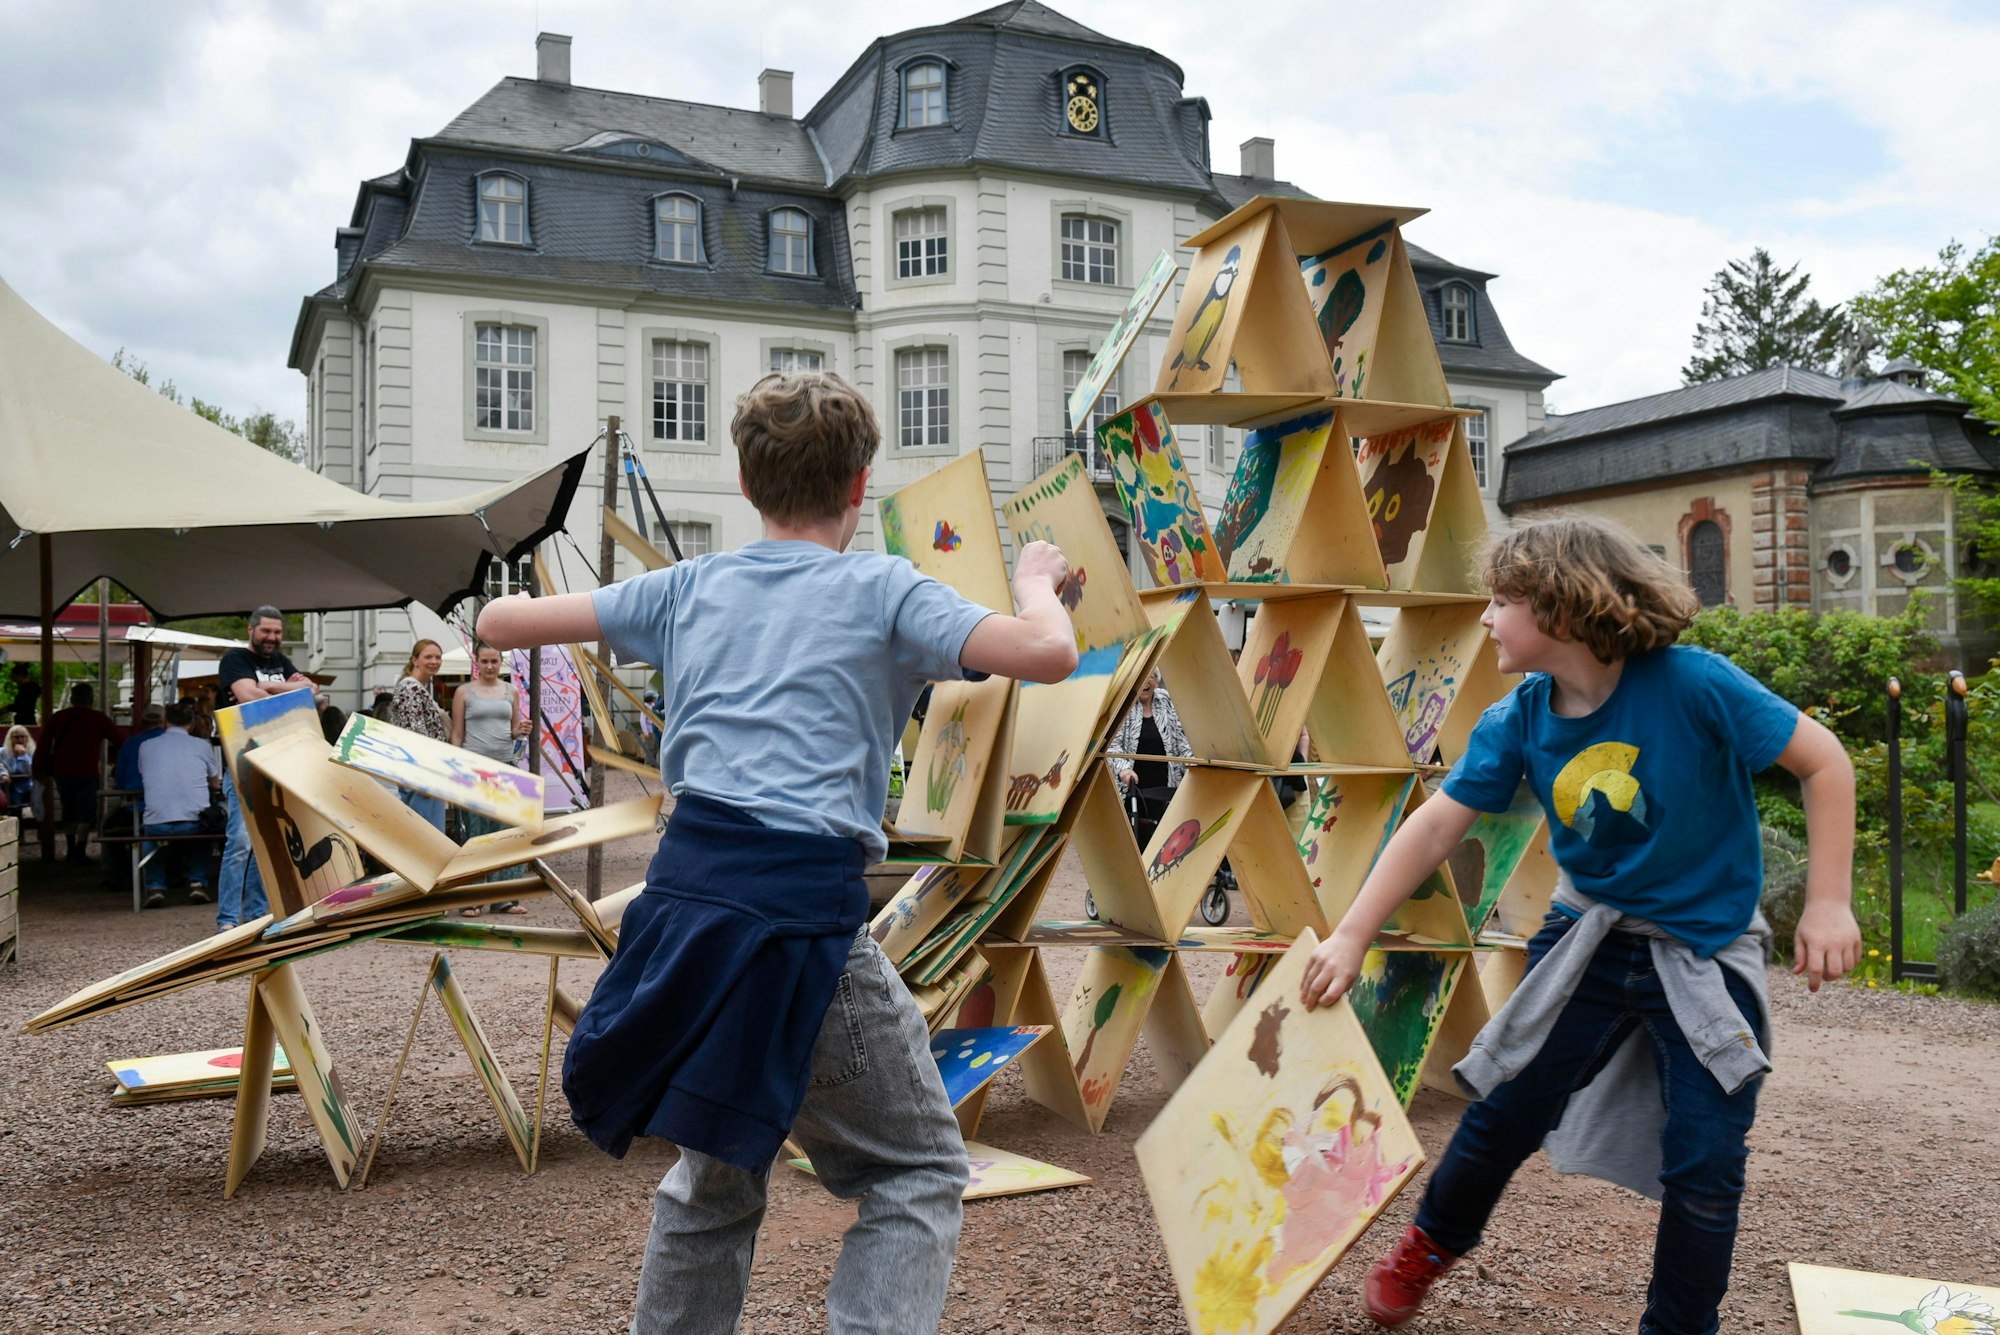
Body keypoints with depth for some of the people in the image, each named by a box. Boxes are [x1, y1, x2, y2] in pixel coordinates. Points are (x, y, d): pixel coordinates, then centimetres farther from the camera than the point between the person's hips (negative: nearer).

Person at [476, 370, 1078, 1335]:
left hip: (685, 893, 5)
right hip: (803, 907, -5)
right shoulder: (882, 589, 3)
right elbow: (1048, 655, -8)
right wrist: (1036, 583, 12)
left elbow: (498, 623, 21)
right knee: (920, 1170, 11)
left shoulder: (691, 586, 15)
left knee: (716, 1168, 26)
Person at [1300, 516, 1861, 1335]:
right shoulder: (1517, 722, -10)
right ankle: (1433, 1243, 36)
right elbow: (1436, 825, -8)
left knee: (1705, 1161, -5)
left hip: (1707, 951, -3)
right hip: (1588, 938, 3)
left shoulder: (1692, 684, -22)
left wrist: (1827, 903, -15)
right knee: (1503, 1112, 9)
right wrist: (1351, 936, -11)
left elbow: (1823, 761, -14)